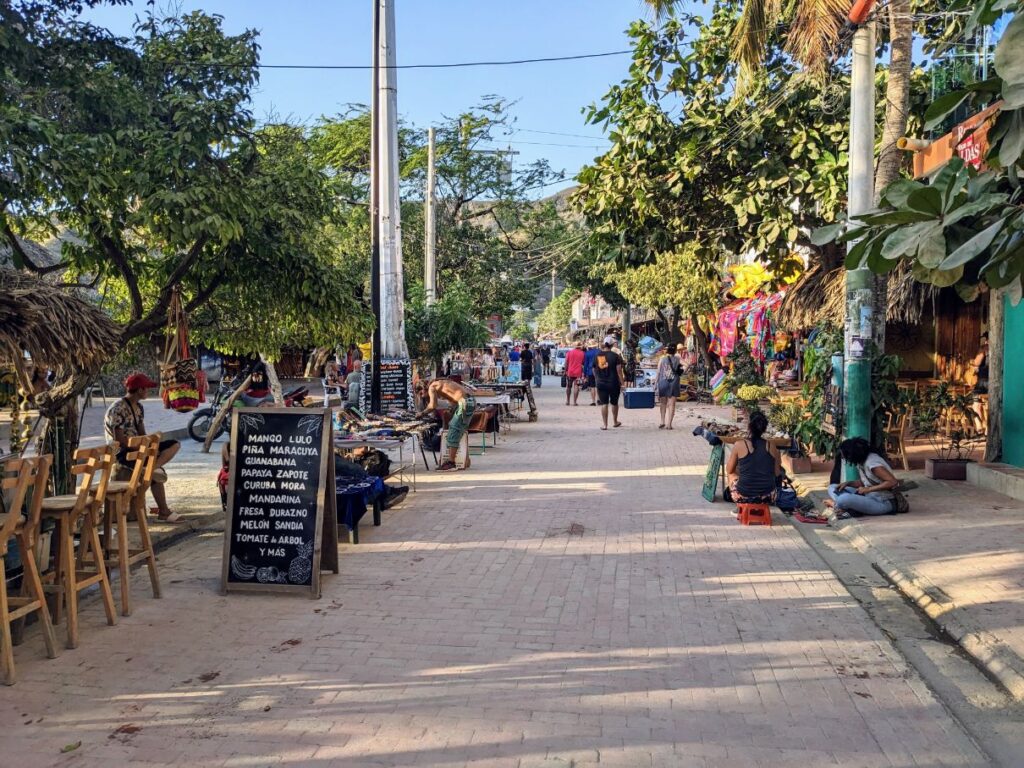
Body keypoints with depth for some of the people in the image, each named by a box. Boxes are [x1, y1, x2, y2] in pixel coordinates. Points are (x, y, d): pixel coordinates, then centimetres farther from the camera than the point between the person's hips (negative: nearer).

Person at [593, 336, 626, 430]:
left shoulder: (597, 355, 2)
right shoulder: (615, 356, -9)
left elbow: (594, 370, 10)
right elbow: (619, 371, -12)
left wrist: (597, 380, 24)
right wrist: (622, 383, -8)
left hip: (600, 383, 2)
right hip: (613, 383, -2)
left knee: (604, 403, 4)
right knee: (614, 403, 16)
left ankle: (604, 424, 1)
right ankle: (615, 422, 30)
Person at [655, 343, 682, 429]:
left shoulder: (662, 359, 3)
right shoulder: (677, 359, 2)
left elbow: (658, 372, 1)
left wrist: (655, 383, 6)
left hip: (663, 382, 1)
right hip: (674, 383, -1)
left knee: (663, 403, 15)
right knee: (671, 404, 0)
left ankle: (662, 422, 11)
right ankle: (669, 424, -4)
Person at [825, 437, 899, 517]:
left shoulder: (872, 462, -21)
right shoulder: (861, 462, 6)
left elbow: (893, 482, -27)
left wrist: (868, 489, -23)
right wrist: (847, 483, 0)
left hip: (884, 503, -10)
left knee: (844, 499, -37)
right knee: (832, 487, 4)